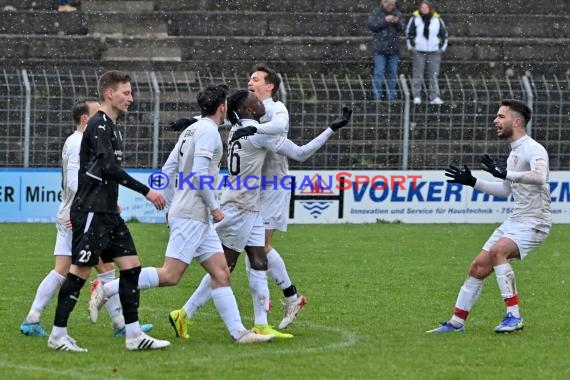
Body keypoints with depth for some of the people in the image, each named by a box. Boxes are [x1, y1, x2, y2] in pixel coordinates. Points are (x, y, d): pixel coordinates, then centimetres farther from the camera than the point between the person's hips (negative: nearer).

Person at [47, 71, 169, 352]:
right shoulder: (99, 125, -13)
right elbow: (109, 167, -23)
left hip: (107, 212, 10)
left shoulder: (110, 127, 18)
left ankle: (133, 335, 4)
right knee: (80, 270, -6)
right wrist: (146, 191, -23)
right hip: (91, 211, -10)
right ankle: (57, 335, 0)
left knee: (130, 265, 4)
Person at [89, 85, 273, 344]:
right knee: (170, 276, -14)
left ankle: (238, 332, 3)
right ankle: (107, 290, -11)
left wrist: (171, 206, 22)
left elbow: (168, 170, 17)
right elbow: (199, 173, -19)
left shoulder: (191, 130, 18)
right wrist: (214, 207, -11)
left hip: (199, 219, 10)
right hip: (191, 216, -10)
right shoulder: (208, 131, -10)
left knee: (221, 273, 6)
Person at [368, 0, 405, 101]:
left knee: (392, 73, 6)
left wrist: (397, 23, -15)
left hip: (394, 48, 4)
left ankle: (391, 97, 12)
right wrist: (384, 20, -19)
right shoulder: (375, 13, 1)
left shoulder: (398, 14, 10)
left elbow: (402, 29, 6)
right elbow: (371, 25, -11)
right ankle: (377, 96, -3)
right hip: (380, 49, -4)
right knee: (379, 73, -7)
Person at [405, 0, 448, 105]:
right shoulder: (415, 19, 0)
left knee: (433, 75, 1)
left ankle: (434, 97, 2)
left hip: (434, 53, 1)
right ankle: (417, 97, 0)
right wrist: (411, 46, 3)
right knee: (417, 75, -3)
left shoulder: (437, 20, 4)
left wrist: (442, 47, 9)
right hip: (418, 52, -1)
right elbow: (409, 33, 8)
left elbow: (444, 34, 14)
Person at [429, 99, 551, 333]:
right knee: (478, 267, 5)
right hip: (515, 221, 9)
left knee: (497, 251, -32)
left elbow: (539, 176, -35)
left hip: (533, 223, -9)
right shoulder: (514, 152, 16)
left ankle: (514, 316, -28)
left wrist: (504, 174, -37)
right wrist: (472, 182, 27)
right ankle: (457, 322, 16)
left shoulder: (533, 149, -13)